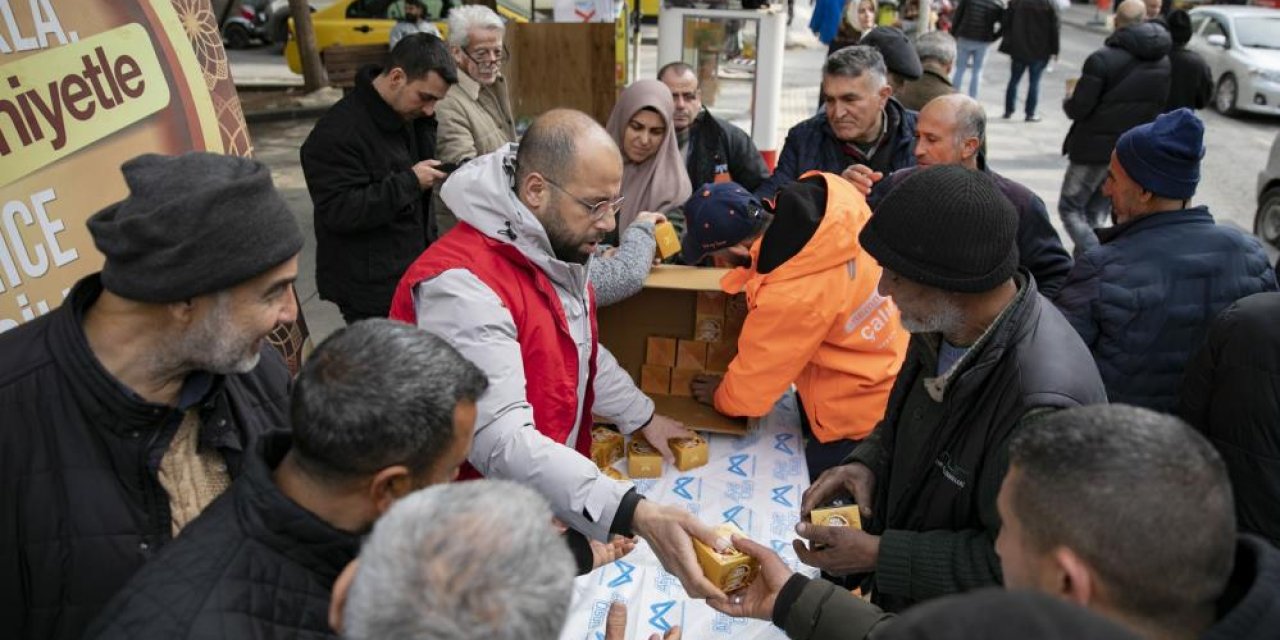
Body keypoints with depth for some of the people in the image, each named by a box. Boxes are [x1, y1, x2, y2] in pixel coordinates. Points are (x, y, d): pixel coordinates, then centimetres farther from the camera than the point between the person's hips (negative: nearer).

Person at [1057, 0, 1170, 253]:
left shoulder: (1102, 58, -17)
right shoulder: (1163, 61, 6)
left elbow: (1078, 109, -18)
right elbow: (1158, 106, 11)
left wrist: (1067, 100, 5)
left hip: (1094, 148, -6)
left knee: (1070, 208, 3)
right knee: (1096, 213, 17)